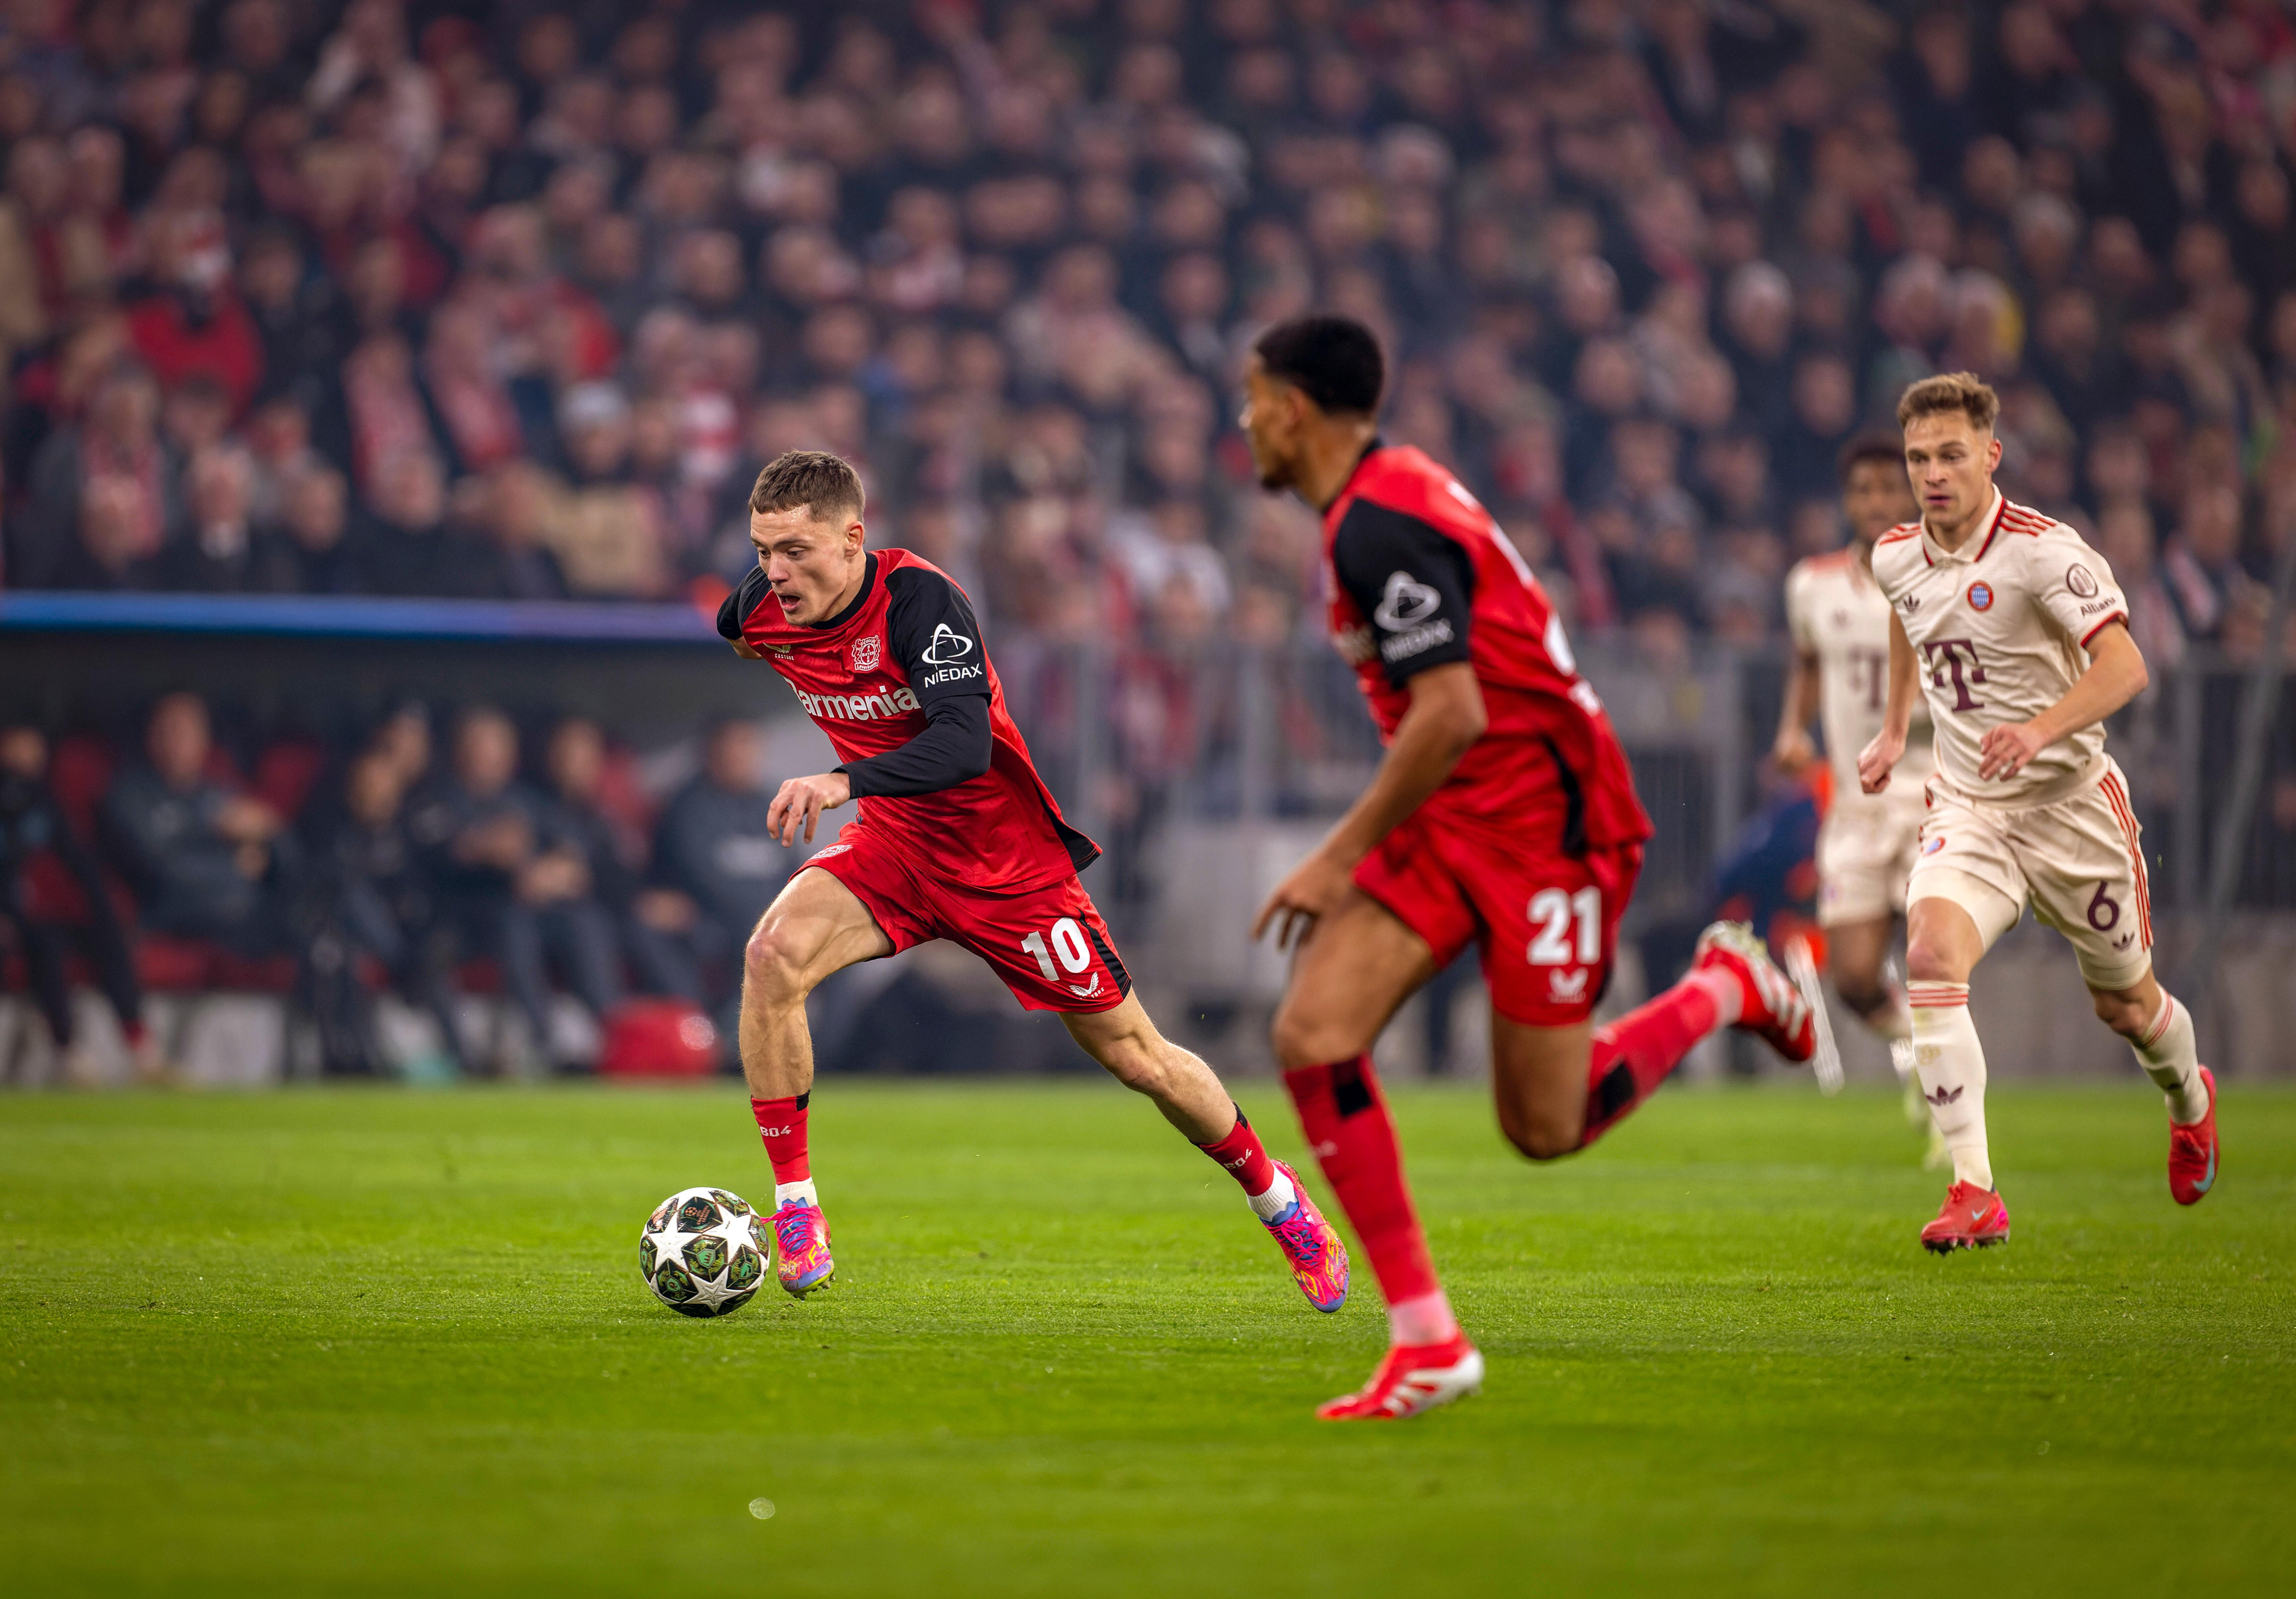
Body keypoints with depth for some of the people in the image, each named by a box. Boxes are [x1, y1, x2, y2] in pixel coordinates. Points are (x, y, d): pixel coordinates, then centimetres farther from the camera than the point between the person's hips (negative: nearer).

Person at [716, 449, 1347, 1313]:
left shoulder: (917, 597, -28)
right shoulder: (762, 609, -11)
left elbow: (965, 742, -41)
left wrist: (845, 782, -52)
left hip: (1008, 855, -4)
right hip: (894, 847, 4)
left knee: (1134, 1055, 6)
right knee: (774, 954, -26)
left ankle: (1275, 1192, 32)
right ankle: (794, 1208, -17)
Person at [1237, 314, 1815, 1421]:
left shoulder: (1379, 527, -20)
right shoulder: (1383, 501, 12)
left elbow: (1452, 714, -27)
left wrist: (1341, 857, -21)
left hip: (1537, 817, -9)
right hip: (1447, 822, 9)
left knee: (1546, 1128, -2)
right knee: (1312, 1038, -10)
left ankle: (1727, 988, 24)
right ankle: (1427, 1341, -8)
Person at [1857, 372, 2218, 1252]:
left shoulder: (2043, 551, -19)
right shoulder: (1896, 558, 1)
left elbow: (2124, 664, -29)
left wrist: (2041, 729, -43)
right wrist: (1895, 727, 28)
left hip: (2070, 805, -3)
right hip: (1967, 809, 3)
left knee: (2125, 1003, 12)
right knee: (1931, 956, -25)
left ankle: (2190, 1102, 50)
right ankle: (1975, 1191, -27)